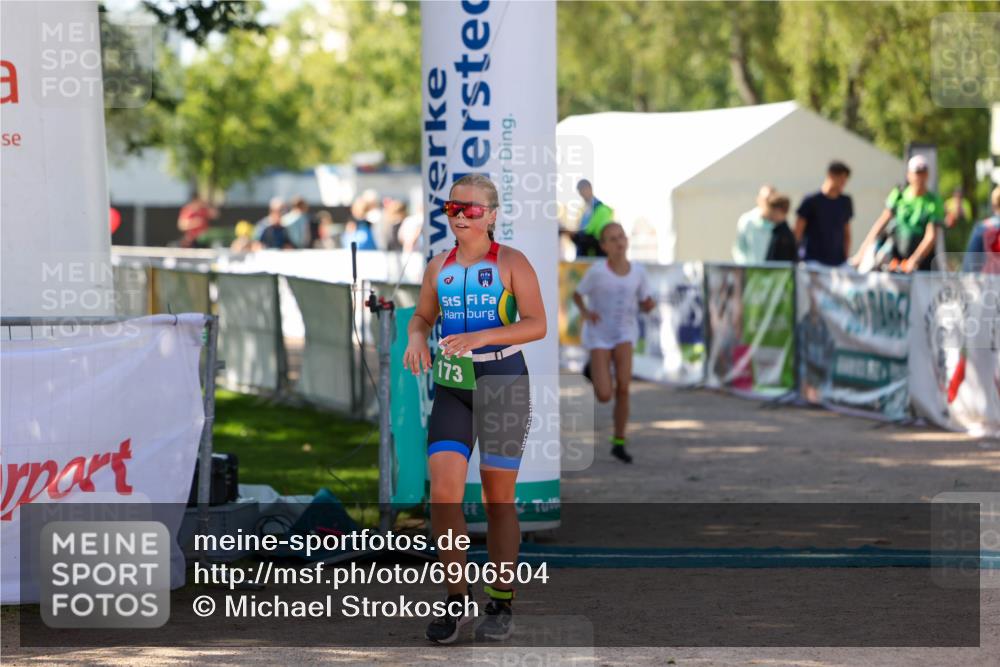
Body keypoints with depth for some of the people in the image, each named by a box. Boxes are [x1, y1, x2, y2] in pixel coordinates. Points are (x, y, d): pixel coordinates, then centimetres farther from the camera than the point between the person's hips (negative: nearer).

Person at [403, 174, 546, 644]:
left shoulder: (511, 263, -4)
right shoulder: (439, 267, 9)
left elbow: (537, 324, -11)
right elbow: (423, 315, 22)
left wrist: (480, 337, -23)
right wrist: (416, 337, -2)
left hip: (503, 383, -3)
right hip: (452, 386, 3)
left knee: (498, 498, 4)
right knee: (443, 493, -10)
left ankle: (501, 606, 14)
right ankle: (457, 600, 1)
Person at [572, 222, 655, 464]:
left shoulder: (637, 272, -5)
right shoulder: (597, 271, -12)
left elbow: (645, 305, 5)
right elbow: (577, 295, 1)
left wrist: (651, 304, -19)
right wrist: (585, 312, -19)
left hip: (624, 334, 2)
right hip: (598, 335, -2)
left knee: (623, 387, -17)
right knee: (604, 396, -8)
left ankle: (618, 443, 0)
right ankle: (592, 370, 29)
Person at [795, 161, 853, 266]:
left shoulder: (845, 202, 8)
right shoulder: (811, 201, -5)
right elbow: (797, 233, -2)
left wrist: (846, 257, 11)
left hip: (837, 261, 4)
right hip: (813, 260, -4)